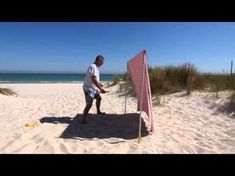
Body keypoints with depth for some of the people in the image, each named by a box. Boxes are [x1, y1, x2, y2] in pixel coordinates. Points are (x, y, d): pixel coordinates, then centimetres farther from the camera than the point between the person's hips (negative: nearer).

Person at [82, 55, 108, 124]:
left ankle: (98, 111, 42)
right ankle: (84, 119, -3)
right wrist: (101, 89, -26)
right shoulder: (93, 67, -20)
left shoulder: (95, 67, 11)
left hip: (93, 88, 11)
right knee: (89, 104, -11)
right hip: (89, 89, -10)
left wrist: (101, 85, 24)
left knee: (99, 98, 23)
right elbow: (94, 80, -27)